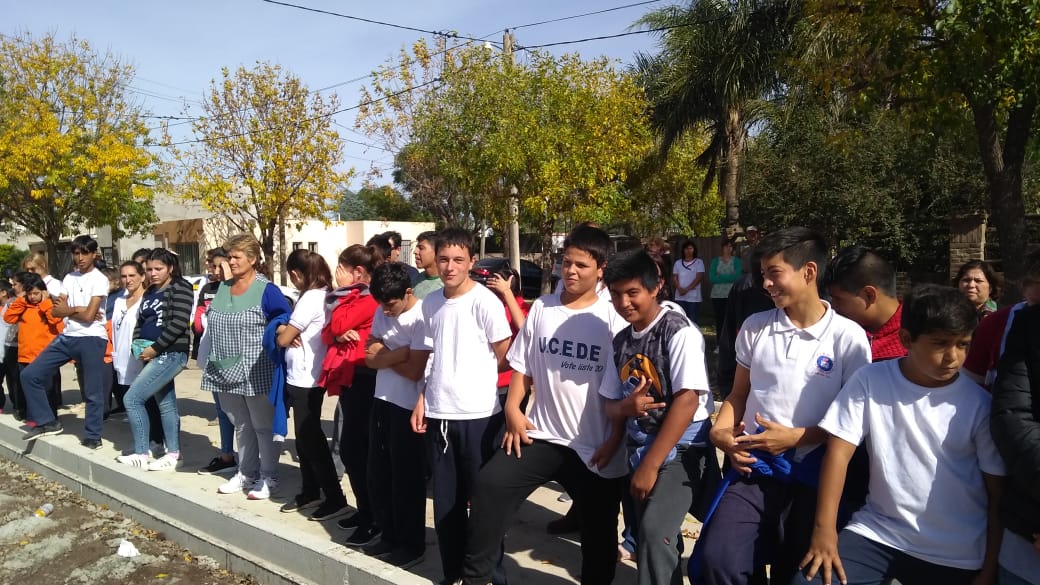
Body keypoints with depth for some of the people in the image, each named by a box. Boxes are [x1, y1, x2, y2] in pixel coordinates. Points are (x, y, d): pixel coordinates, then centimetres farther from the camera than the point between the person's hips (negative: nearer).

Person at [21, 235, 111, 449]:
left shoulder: (99, 279, -8)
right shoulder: (69, 278, 12)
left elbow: (88, 315, -14)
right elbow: (57, 311, 6)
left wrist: (68, 310, 1)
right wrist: (77, 310, -10)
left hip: (92, 339, -7)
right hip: (67, 337, 7)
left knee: (92, 391, 0)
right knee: (30, 375, 4)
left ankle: (93, 436, 12)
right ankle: (47, 422, 16)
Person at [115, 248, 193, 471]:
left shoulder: (180, 288, -9)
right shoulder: (150, 292, 17)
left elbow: (179, 323, -18)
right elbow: (141, 321, 21)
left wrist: (155, 348, -17)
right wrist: (138, 346, 4)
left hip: (170, 354, -9)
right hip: (153, 355, 9)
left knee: (131, 399, -11)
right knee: (166, 404, 11)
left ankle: (141, 454, -2)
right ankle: (173, 454, 17)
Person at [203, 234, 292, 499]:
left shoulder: (266, 290, -11)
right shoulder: (223, 287, 10)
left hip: (256, 373, -7)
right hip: (226, 371, 7)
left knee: (263, 426, 5)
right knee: (240, 425, 18)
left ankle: (269, 477, 17)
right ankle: (246, 473, 31)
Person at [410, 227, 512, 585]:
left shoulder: (484, 301, -11)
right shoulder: (430, 303, 7)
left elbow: (504, 355, -6)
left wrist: (474, 382, 4)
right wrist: (423, 398, 8)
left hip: (478, 414, -5)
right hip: (438, 413, 6)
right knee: (445, 500, 14)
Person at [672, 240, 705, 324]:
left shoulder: (699, 262, 3)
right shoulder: (678, 263, 12)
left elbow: (699, 277, -7)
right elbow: (674, 278, 7)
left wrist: (687, 289, -14)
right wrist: (680, 289, -11)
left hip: (693, 297, -3)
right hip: (680, 297, 3)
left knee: (693, 320, -3)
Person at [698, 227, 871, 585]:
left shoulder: (848, 337, -6)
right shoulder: (754, 327, 4)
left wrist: (797, 436, -15)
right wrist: (719, 432, -4)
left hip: (813, 476, -2)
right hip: (753, 469, 2)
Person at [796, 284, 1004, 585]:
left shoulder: (979, 404, -5)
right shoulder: (870, 381, -7)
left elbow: (999, 494, 1)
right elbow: (839, 451, -9)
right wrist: (825, 530, -15)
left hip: (957, 555, 1)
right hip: (877, 532, 0)